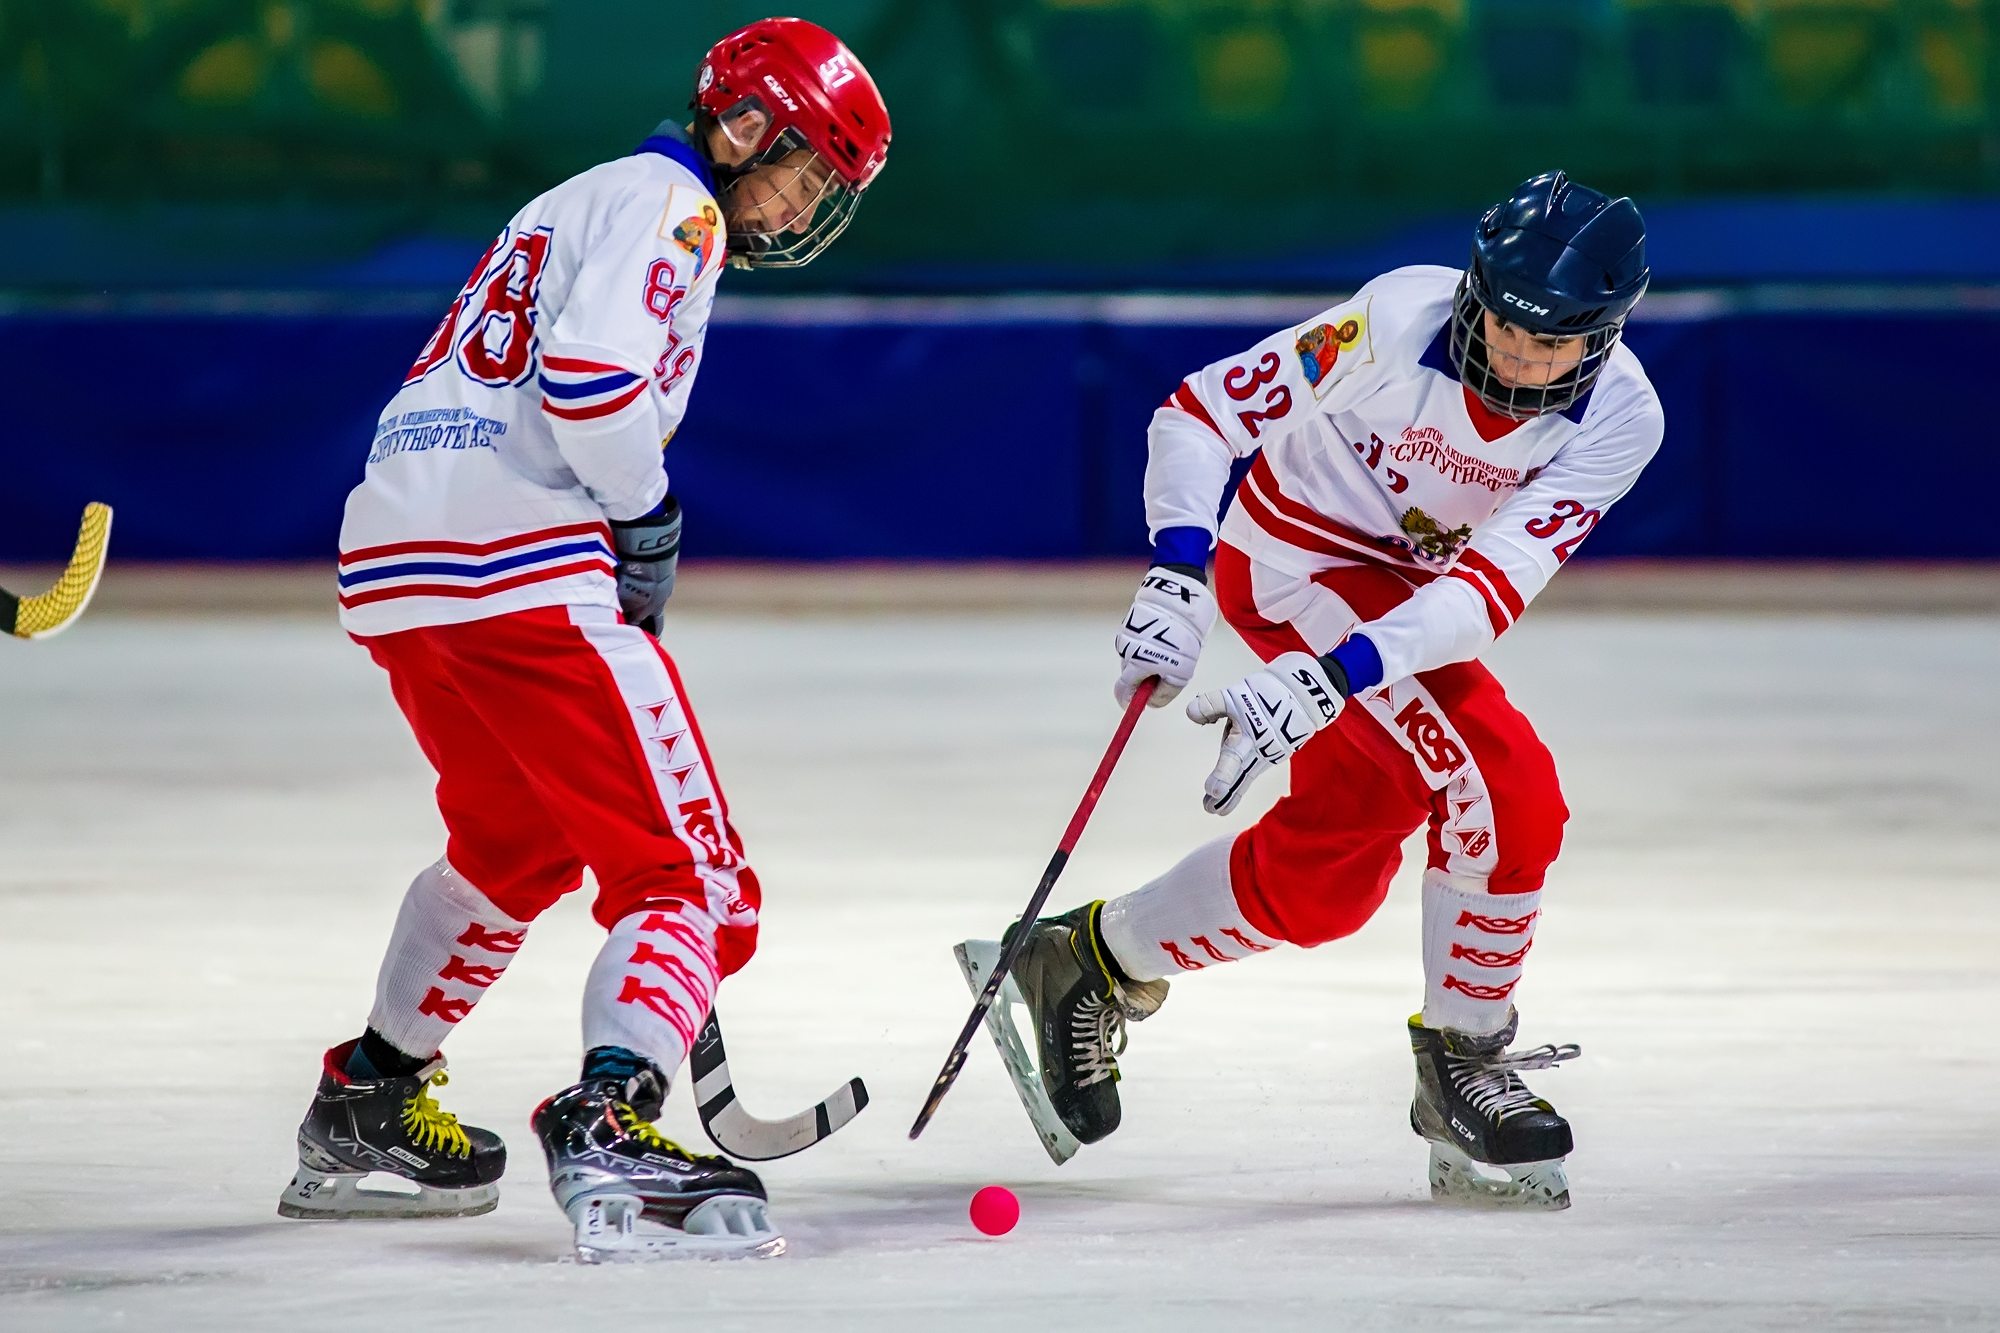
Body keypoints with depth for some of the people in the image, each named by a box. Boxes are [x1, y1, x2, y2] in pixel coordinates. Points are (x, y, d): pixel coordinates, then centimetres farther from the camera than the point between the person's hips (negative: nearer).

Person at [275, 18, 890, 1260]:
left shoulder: (595, 202, 28)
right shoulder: (667, 203, -3)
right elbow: (592, 378, -19)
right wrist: (647, 518, -5)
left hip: (392, 561, 10)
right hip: (517, 563, -10)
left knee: (519, 840, 32)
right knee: (685, 865, -11)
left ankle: (365, 1107, 39)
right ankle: (609, 1127, -30)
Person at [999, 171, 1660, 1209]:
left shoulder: (1619, 416, -22)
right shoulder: (1400, 323, -30)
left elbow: (1492, 591, -32)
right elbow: (1200, 411, -24)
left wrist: (1327, 681, -44)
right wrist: (1175, 577, -39)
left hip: (1412, 594, 5)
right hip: (1303, 560, -5)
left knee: (1323, 874, 9)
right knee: (1507, 785, -20)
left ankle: (1094, 963, 27)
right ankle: (1464, 1063, -6)